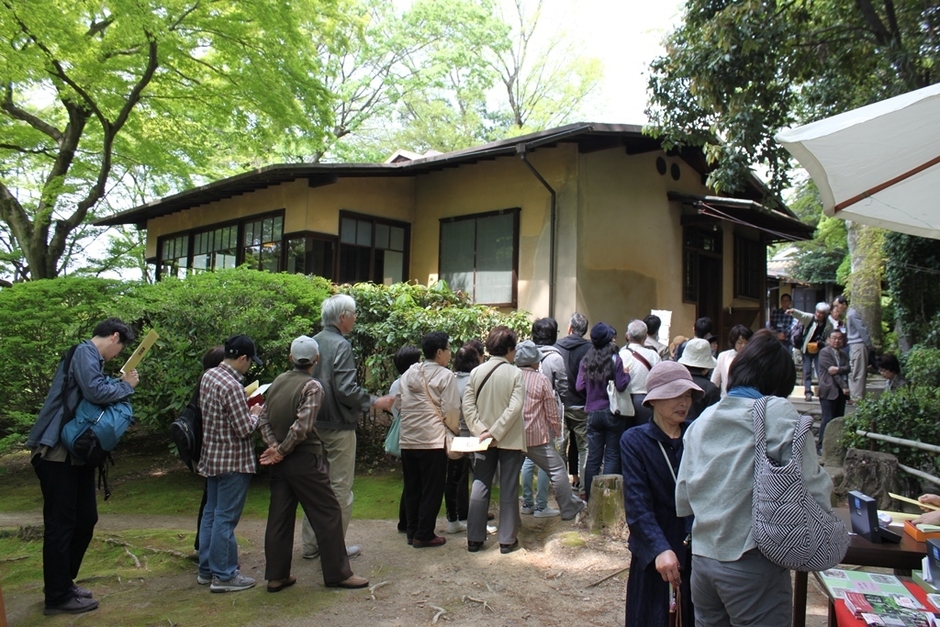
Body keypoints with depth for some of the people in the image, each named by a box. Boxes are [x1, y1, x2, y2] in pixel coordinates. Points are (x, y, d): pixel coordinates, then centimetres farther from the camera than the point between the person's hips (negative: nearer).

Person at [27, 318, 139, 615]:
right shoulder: (84, 352, -13)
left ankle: (65, 583, 29)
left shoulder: (90, 357, 16)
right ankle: (58, 596, 11)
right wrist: (126, 385, -11)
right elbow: (96, 392, -27)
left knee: (85, 519, 15)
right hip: (57, 453, -10)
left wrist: (120, 385, 3)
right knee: (61, 523, 0)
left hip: (76, 452, 10)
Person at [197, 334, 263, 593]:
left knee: (211, 513, 17)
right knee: (225, 518, 0)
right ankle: (224, 576, 10)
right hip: (232, 461, -9)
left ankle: (207, 569, 27)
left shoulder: (208, 376, 4)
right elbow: (244, 429, -22)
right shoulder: (232, 386, -23)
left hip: (211, 457, 9)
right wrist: (255, 414, -2)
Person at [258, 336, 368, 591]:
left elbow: (263, 419, 3)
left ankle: (276, 576, 22)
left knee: (279, 517, 13)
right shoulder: (312, 386, -14)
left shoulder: (278, 382, 6)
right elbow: (302, 427, -22)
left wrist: (274, 446, -5)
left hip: (279, 463, 7)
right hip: (304, 461, -7)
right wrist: (281, 451, -11)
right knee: (328, 514, 4)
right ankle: (337, 574, 10)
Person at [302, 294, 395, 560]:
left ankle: (311, 544, 25)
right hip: (338, 426, -7)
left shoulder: (312, 343, 6)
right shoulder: (341, 345, -17)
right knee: (340, 488, 4)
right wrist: (375, 402, -10)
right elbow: (346, 389, -23)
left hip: (314, 424, 8)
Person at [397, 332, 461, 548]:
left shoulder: (408, 374, 8)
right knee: (432, 490, 5)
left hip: (408, 439, 6)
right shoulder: (445, 376, -10)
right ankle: (424, 535, 9)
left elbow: (398, 403, 11)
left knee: (412, 489, 15)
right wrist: (455, 430, 4)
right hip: (433, 441, -6)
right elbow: (450, 410, -13)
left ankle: (413, 532, 23)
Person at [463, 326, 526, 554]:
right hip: (511, 440, -3)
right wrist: (495, 432, -16)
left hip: (483, 440, 3)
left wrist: (481, 430, -8)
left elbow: (468, 406, -5)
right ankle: (507, 540, 14)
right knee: (508, 489, 7)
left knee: (479, 487, 10)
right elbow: (515, 408, -19)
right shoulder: (515, 373, -10)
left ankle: (474, 539, 14)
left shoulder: (476, 372, 0)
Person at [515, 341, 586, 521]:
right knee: (557, 469, 9)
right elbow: (552, 411, -3)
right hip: (536, 436, -4)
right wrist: (557, 431, 11)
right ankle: (568, 509, 16)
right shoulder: (540, 380, -6)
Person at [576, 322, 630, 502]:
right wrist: (626, 374, 4)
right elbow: (621, 386, -15)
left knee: (593, 457, 10)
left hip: (593, 413, 4)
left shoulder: (586, 360, 0)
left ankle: (590, 498, 16)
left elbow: (580, 387, -3)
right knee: (612, 456, 5)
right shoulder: (615, 359, -11)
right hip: (613, 413, -3)